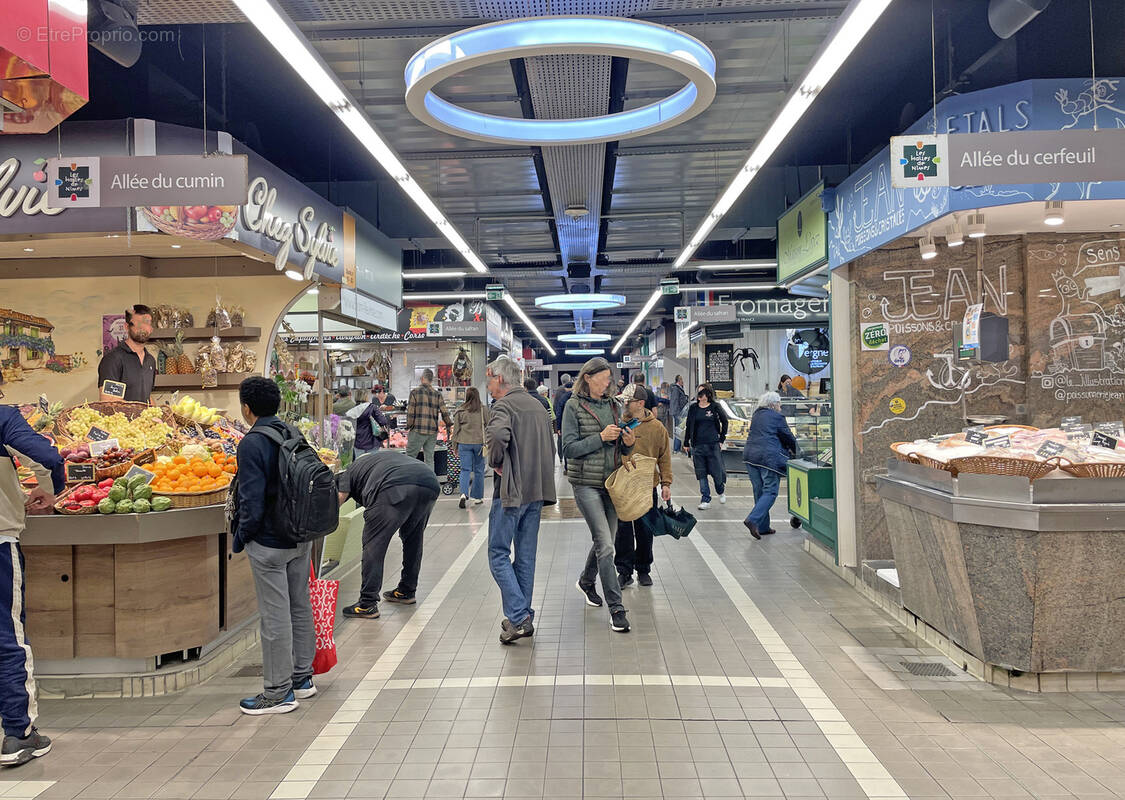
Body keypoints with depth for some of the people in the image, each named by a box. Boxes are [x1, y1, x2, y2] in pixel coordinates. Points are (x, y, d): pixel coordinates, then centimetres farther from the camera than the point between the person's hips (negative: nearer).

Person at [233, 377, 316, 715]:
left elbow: (252, 501, -20)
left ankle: (278, 693, 11)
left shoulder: (252, 444, -17)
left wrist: (240, 538, -6)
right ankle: (302, 678, 30)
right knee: (300, 606, 17)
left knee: (275, 616, 1)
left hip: (269, 543, -8)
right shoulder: (293, 434, 6)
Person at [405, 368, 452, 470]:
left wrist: (408, 428, 4)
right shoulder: (437, 395, 5)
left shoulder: (415, 392, -4)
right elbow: (444, 413, 3)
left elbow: (410, 413, -6)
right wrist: (449, 425, 18)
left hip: (418, 431, -4)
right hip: (432, 432, 4)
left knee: (410, 457, 3)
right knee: (429, 459, 10)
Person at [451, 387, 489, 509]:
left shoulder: (460, 411, 0)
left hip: (464, 443, 0)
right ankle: (478, 497, 17)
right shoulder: (484, 410, 0)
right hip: (479, 443, 0)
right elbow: (489, 427, 4)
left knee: (465, 469, 4)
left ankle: (464, 493, -17)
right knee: (479, 470, 10)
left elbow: (456, 429, 4)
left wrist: (455, 445, 13)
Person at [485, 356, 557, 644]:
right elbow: (550, 446, 19)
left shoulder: (504, 405, -11)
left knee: (498, 555, 0)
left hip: (511, 491, -8)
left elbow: (496, 435, -31)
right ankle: (523, 617, 19)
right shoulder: (537, 405, 15)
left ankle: (518, 617, -8)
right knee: (525, 556, 13)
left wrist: (496, 462, -15)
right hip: (537, 490, 8)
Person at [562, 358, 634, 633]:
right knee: (605, 545, -11)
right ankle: (616, 608, -4)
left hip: (611, 482, 6)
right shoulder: (574, 406, -6)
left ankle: (586, 582, 43)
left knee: (604, 541, 15)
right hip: (586, 483, -6)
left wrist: (628, 442, -5)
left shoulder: (613, 405, 11)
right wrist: (601, 437, -18)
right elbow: (569, 448, -12)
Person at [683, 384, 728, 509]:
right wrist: (686, 443, 11)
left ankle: (721, 491, 32)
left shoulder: (714, 407, 0)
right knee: (701, 473, 1)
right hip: (697, 445, 2)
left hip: (713, 444, -2)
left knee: (716, 471, 1)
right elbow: (688, 426, 12)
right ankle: (706, 500, 7)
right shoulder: (693, 408, 6)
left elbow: (724, 422, 10)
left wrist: (721, 439, 6)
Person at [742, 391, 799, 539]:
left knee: (759, 491, 13)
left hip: (750, 455, 7)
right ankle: (753, 520, -20)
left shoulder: (756, 415, 19)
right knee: (770, 492, -4)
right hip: (768, 456, -7)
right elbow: (788, 437, 2)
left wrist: (786, 448, 25)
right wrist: (794, 451, 23)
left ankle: (763, 527, 16)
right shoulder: (777, 417, -2)